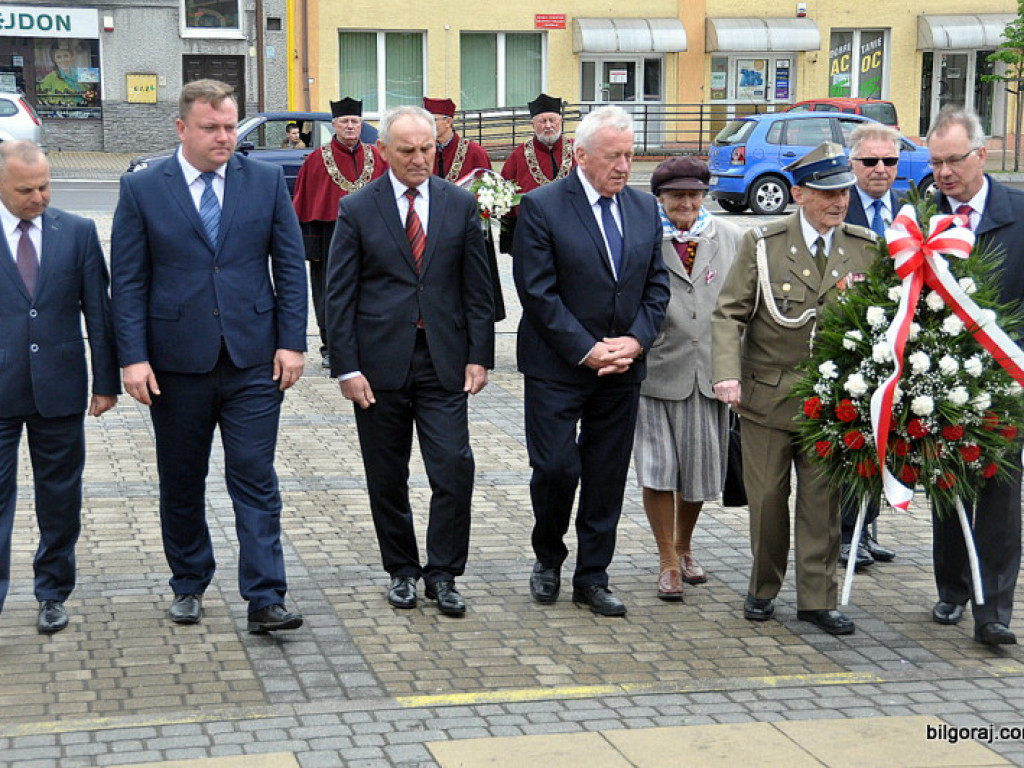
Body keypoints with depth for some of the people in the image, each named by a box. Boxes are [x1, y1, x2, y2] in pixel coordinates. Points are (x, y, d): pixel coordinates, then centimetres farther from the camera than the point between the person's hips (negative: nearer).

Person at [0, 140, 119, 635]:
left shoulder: (78, 233, 2)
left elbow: (98, 312, 4)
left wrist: (106, 381, 3)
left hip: (59, 389, 2)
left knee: (60, 498, 11)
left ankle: (53, 594, 25)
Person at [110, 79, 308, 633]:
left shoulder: (267, 182, 4)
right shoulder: (142, 189, 0)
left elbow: (290, 267, 4)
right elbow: (128, 282, -1)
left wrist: (291, 342, -3)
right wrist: (133, 357, -9)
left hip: (253, 359, 0)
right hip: (176, 362, 0)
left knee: (255, 480, -4)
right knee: (181, 482, 12)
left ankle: (265, 599, -2)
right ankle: (188, 585, 28)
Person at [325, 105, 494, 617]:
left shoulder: (460, 205, 5)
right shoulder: (356, 210, 0)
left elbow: (477, 287, 7)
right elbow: (340, 296, -1)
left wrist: (479, 356, 0)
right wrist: (346, 367, -7)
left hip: (444, 361, 1)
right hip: (380, 362, -1)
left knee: (455, 469, -6)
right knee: (387, 477, 8)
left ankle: (442, 574, 8)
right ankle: (401, 570, 24)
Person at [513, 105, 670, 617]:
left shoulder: (645, 209, 9)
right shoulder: (541, 207, -8)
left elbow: (656, 285, 11)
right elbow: (538, 292, -12)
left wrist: (636, 340, -6)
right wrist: (588, 350, -15)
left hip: (623, 368, 5)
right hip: (557, 368, -5)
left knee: (607, 476, 8)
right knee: (555, 469, -4)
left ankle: (592, 578, 18)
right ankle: (548, 559, 22)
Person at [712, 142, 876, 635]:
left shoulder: (865, 248, 4)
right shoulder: (763, 244, -3)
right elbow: (729, 314, -5)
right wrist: (727, 374, -19)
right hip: (768, 392, -1)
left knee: (823, 500, 4)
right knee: (767, 497, 6)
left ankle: (817, 599, 14)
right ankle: (763, 589, 24)